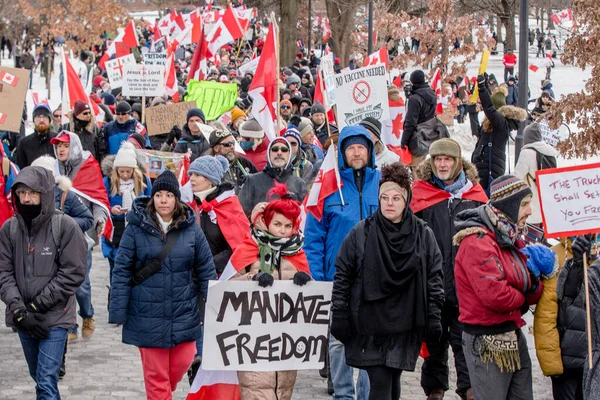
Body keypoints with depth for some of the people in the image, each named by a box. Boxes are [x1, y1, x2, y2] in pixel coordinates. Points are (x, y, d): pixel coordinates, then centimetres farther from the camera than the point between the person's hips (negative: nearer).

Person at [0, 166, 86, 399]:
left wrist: (37, 305, -14)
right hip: (22, 319, 4)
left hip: (54, 318, -4)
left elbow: (72, 273, -11)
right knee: (39, 378, 16)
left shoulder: (65, 226, -9)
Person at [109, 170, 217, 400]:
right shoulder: (136, 228, -7)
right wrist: (118, 312, -8)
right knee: (155, 373, 4)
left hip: (183, 312, 2)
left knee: (182, 363, 9)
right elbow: (121, 271, -5)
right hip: (148, 314, -2)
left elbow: (206, 269, 5)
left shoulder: (190, 228, 0)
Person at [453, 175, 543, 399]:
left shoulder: (510, 237, 12)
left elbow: (532, 291, 14)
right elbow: (494, 294, -27)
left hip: (514, 336, 9)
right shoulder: (477, 241, -17)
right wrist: (522, 299, -7)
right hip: (487, 341, -9)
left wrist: (534, 286, -10)